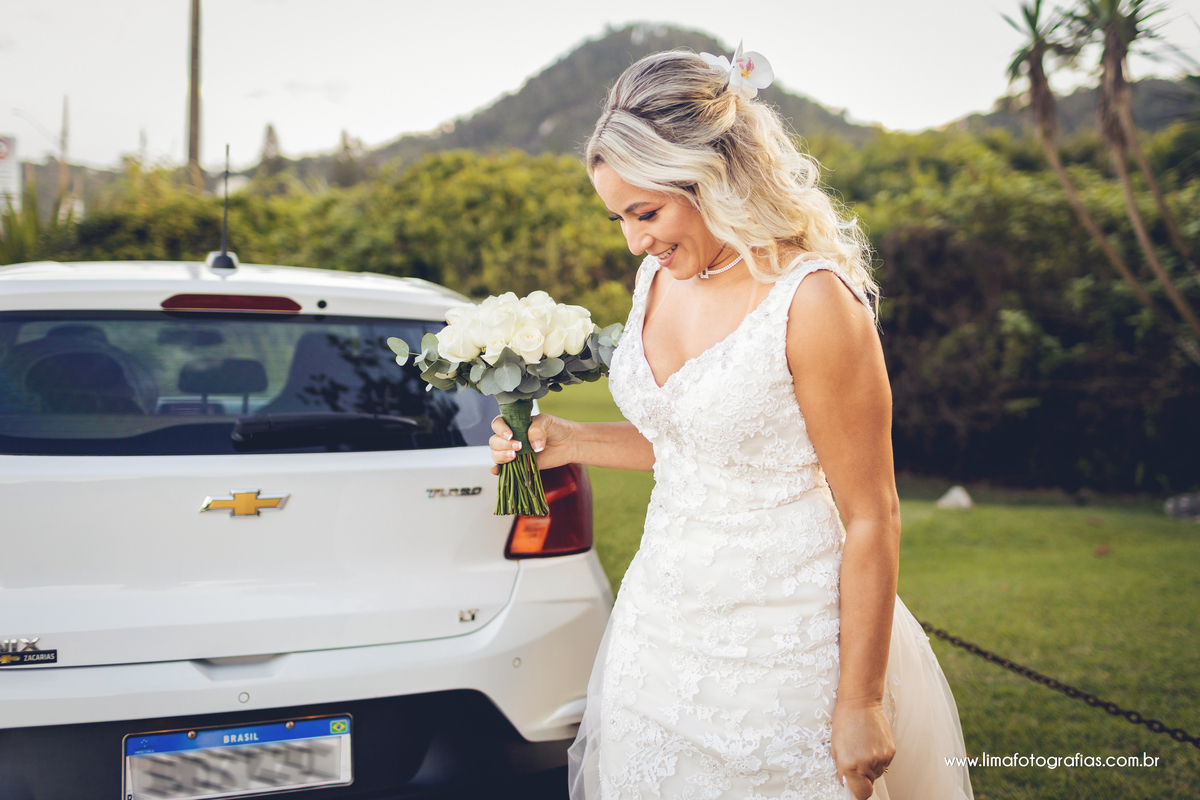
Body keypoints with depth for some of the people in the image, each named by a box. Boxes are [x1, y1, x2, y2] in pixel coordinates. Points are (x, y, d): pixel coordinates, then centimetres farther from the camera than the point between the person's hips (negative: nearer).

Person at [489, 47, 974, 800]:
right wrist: (565, 442, 5)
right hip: (661, 625, 7)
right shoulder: (660, 276, 3)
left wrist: (860, 703, -13)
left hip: (778, 647, -7)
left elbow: (872, 519, -16)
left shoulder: (813, 300, -20)